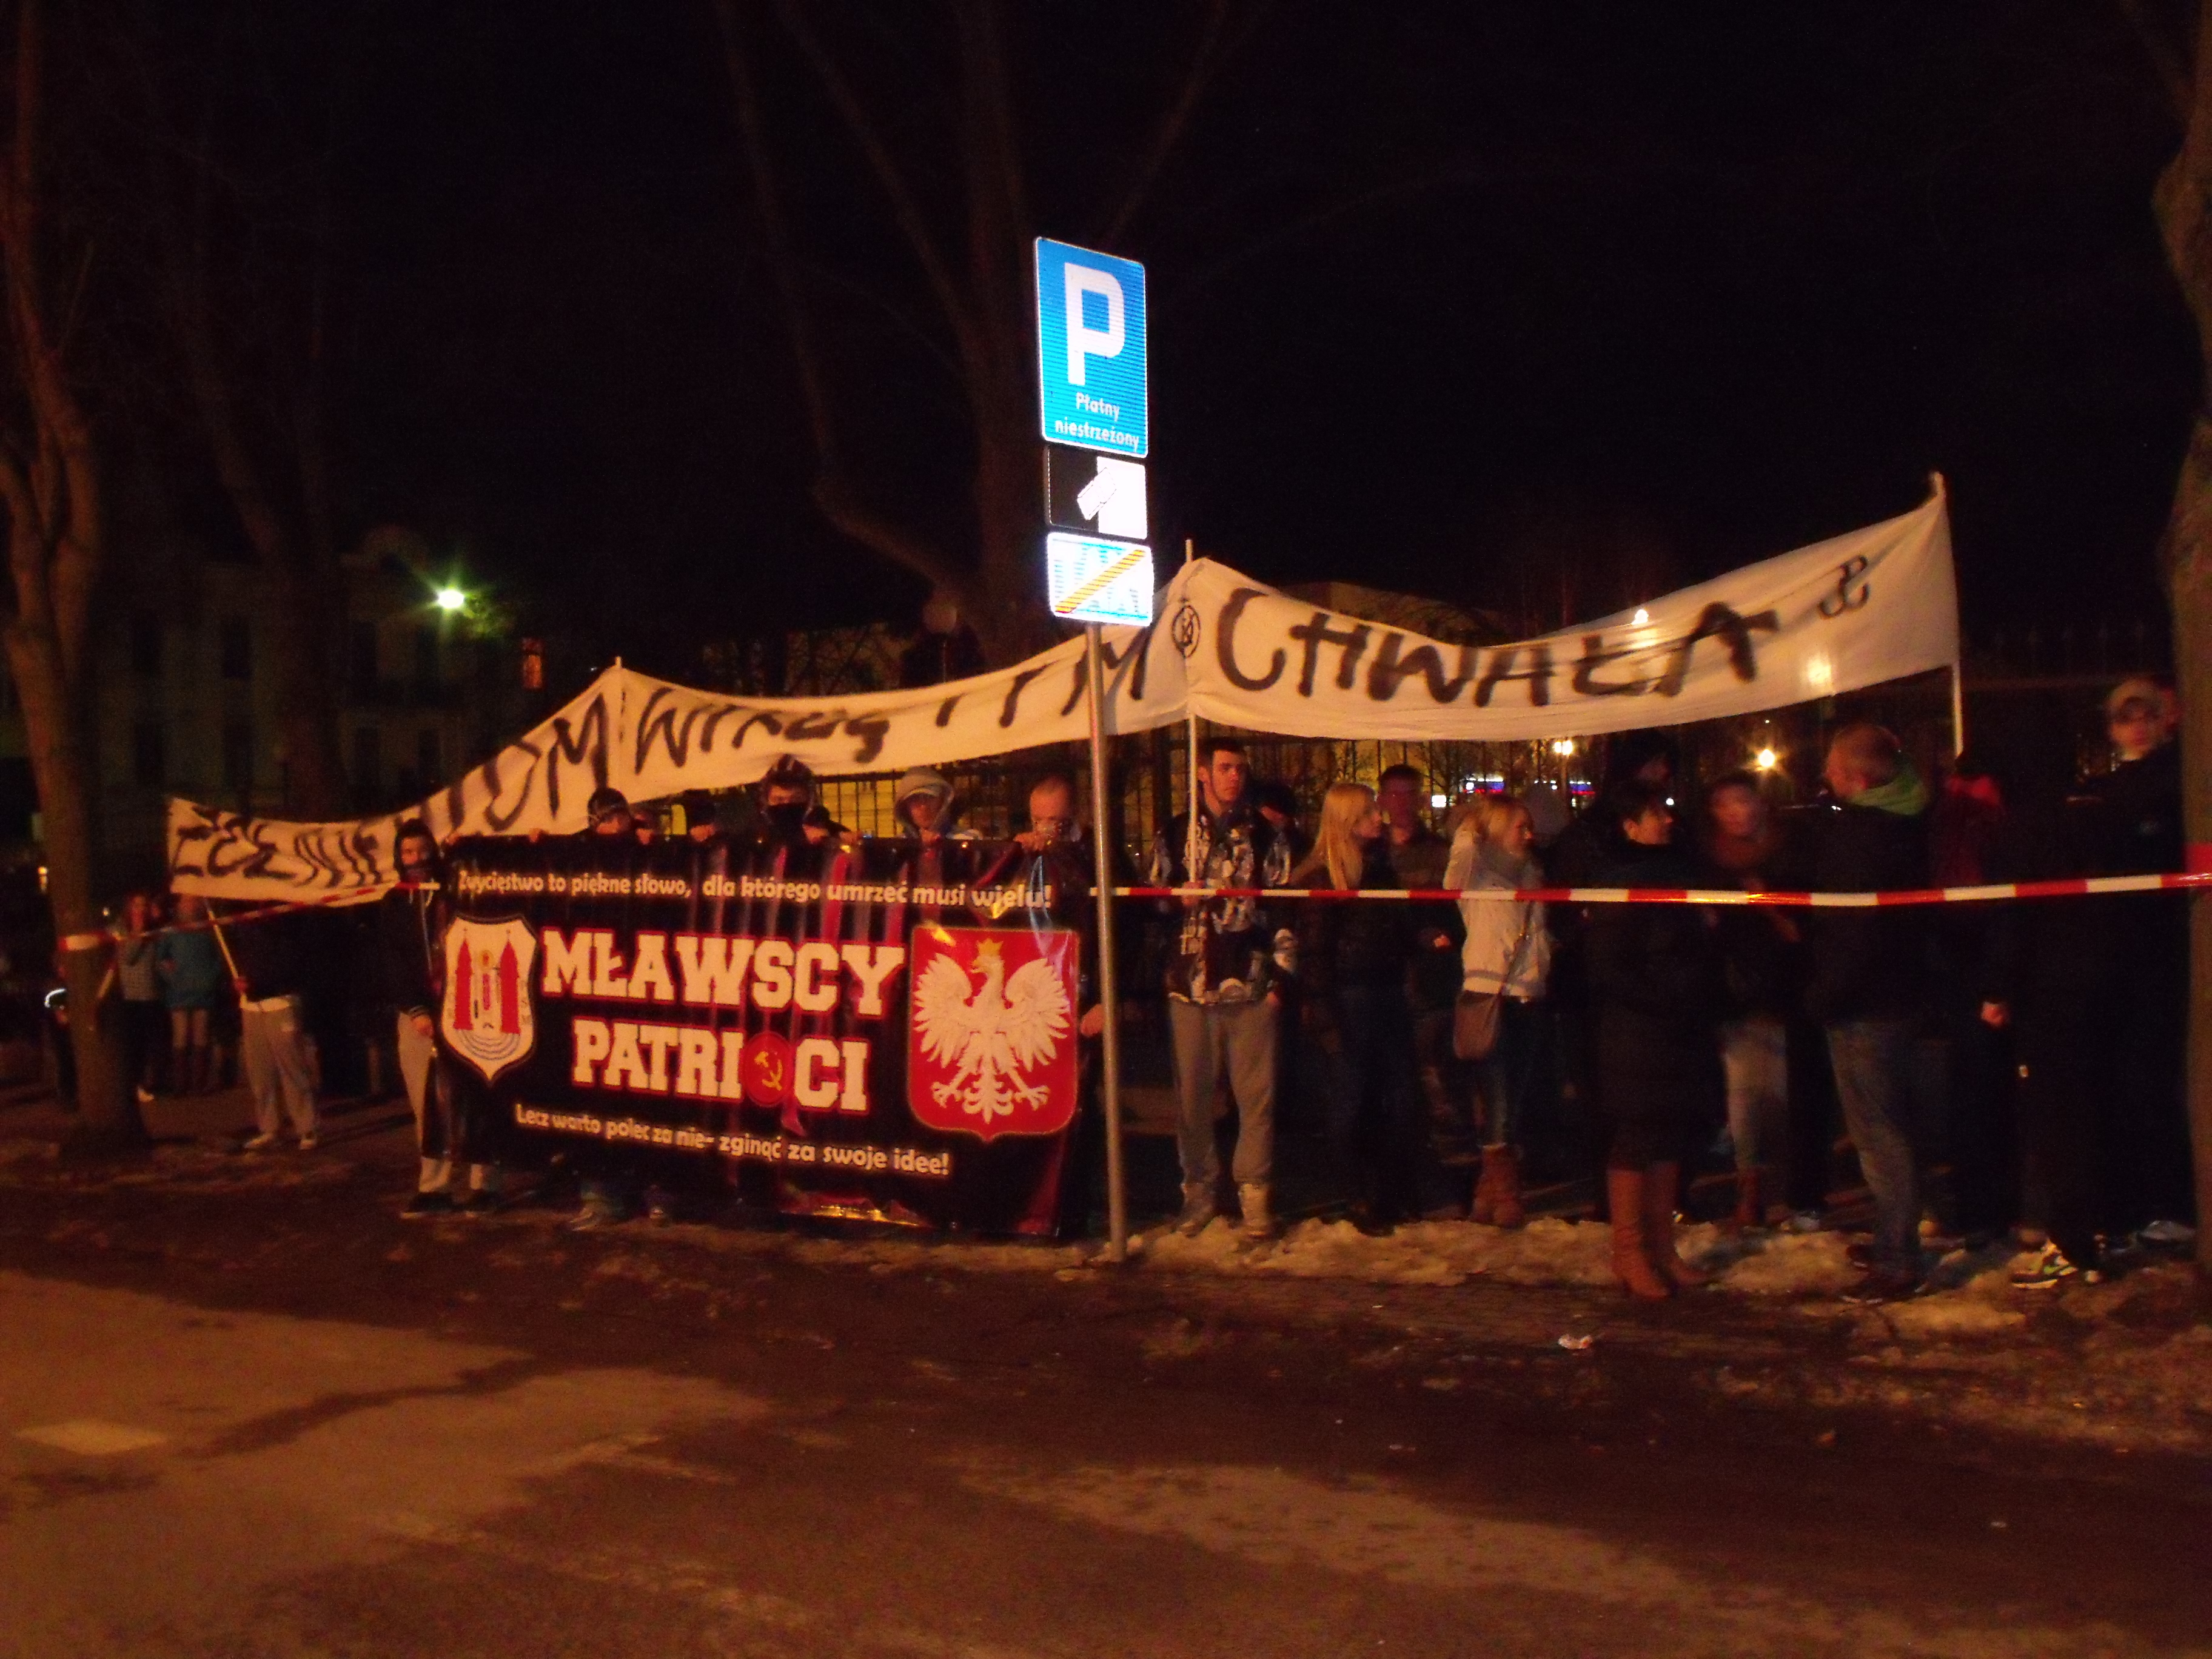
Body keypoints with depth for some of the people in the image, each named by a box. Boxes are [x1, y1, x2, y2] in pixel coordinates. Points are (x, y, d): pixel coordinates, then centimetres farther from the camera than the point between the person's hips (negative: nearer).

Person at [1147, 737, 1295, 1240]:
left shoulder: (1266, 838, 8)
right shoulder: (1173, 836, 9)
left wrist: (1281, 976, -1)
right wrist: (1180, 899, -9)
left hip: (1252, 987, 0)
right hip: (1191, 986, 1)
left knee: (1257, 1095, 1)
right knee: (1191, 1096, 5)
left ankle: (1254, 1193, 11)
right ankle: (1198, 1191, 18)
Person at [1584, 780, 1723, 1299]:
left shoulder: (1678, 872, 13)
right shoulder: (1617, 886, -10)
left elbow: (1703, 950, 20)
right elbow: (1608, 970, -14)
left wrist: (1706, 1011, 11)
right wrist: (1662, 1000, -20)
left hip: (1683, 1029, 8)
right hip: (1636, 1036, -7)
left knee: (1670, 1138, 12)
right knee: (1636, 1139, -2)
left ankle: (1662, 1247, 21)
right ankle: (1628, 1253, 7)